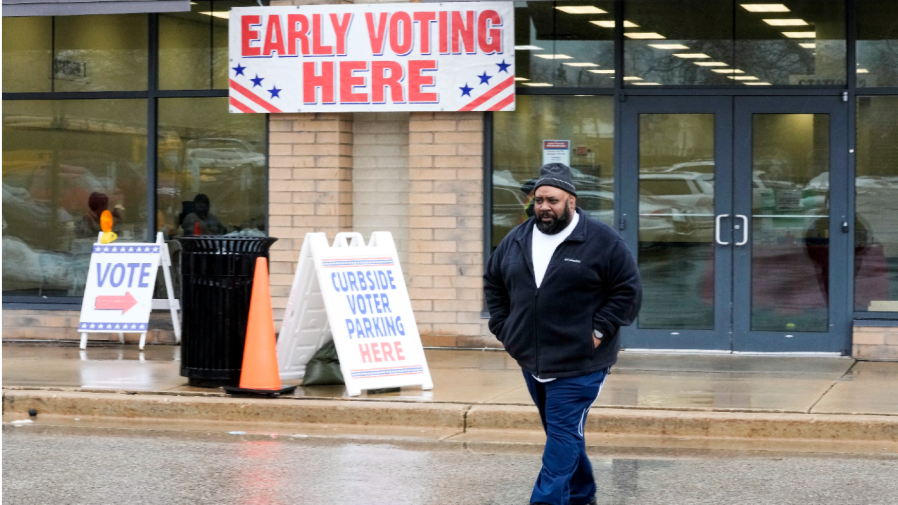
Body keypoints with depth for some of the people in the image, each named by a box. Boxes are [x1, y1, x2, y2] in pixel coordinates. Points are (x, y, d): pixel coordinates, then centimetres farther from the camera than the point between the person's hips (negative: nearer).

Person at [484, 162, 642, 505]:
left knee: (563, 433, -10)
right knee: (562, 432, 16)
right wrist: (503, 327, 9)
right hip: (532, 360, 6)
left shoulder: (602, 242, -9)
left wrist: (599, 331, -13)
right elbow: (493, 282, 19)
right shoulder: (516, 241, 7)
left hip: (579, 364, -6)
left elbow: (628, 290, -8)